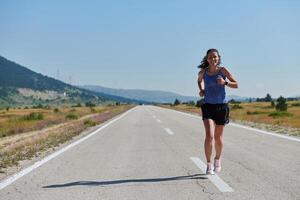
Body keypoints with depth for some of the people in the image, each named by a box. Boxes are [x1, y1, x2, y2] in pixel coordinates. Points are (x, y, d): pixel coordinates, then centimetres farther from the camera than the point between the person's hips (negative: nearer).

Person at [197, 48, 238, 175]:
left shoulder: (223, 70, -5)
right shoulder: (203, 72, -2)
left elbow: (236, 85, -3)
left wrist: (225, 82, -20)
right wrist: (201, 90, 4)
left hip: (222, 106, 0)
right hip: (208, 106, 0)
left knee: (218, 137, 12)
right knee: (209, 136, -16)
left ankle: (217, 160, 36)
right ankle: (209, 164, -5)